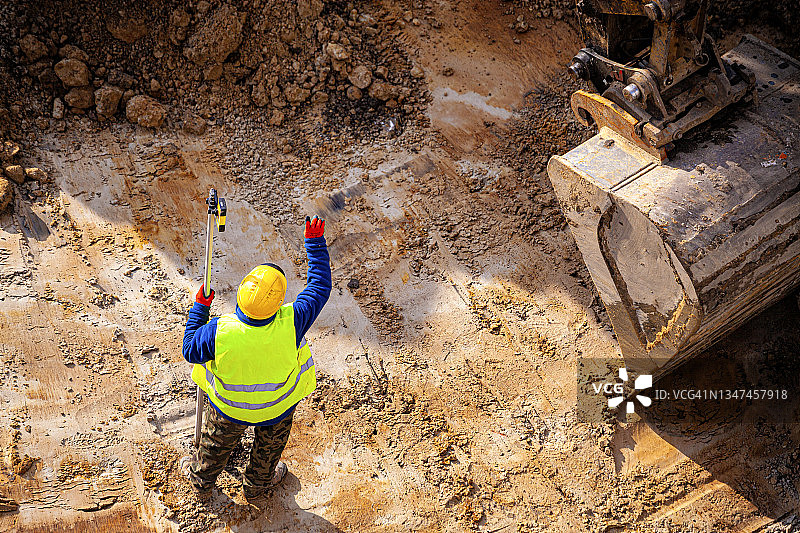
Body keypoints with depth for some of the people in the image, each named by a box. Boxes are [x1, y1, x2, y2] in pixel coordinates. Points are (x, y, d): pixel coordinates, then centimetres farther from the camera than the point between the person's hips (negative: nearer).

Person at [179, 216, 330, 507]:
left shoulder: (219, 332, -39)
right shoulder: (290, 324, -38)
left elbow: (190, 351, -16)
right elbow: (319, 287, -23)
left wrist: (199, 308, -8)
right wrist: (315, 242, -17)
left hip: (229, 408, 0)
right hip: (279, 406, 0)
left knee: (217, 442, 31)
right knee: (270, 445, 32)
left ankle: (201, 479, 61)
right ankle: (257, 487, 60)